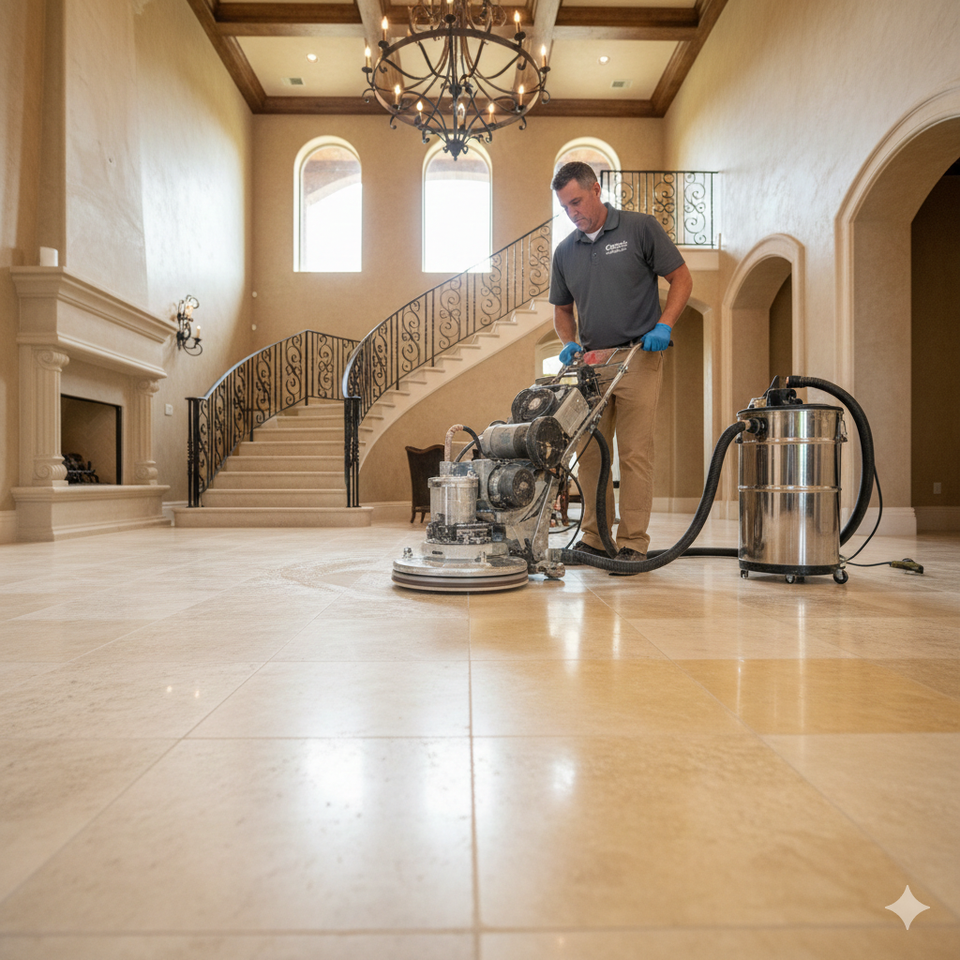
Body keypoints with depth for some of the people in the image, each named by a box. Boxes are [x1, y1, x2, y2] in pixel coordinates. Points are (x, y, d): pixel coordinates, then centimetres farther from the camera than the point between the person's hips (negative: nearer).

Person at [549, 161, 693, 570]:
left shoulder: (641, 228, 0)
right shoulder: (565, 251, 12)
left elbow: (681, 279, 1)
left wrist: (664, 325, -14)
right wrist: (570, 343, 0)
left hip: (638, 357, -4)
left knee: (635, 452, -7)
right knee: (590, 452, 5)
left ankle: (632, 544, 0)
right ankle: (594, 538, 16)